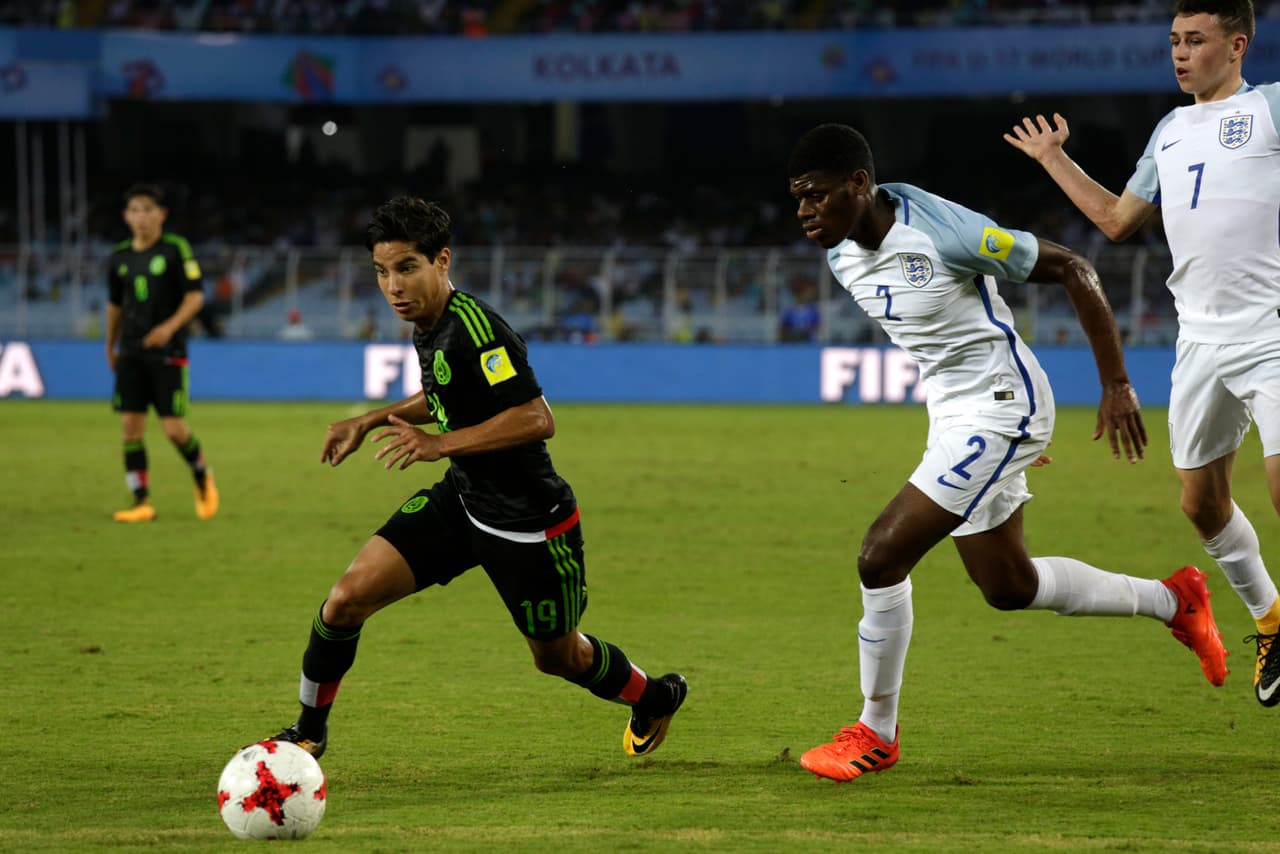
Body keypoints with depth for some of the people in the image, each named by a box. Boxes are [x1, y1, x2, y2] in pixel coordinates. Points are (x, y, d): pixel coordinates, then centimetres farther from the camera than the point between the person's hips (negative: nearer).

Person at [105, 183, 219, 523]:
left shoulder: (176, 249, -5)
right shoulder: (119, 258, 9)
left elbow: (195, 296, -8)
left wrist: (171, 326, -22)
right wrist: (110, 346, 27)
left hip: (167, 352, -4)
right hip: (131, 353, 4)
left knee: (173, 428, -8)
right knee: (131, 426, -4)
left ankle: (202, 477, 21)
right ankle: (142, 503, 0)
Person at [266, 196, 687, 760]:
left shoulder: (475, 329, -27)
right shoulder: (428, 324, 1)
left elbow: (536, 419, -33)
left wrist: (440, 444, -34)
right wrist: (371, 422, 14)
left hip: (530, 521, -7)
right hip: (462, 499, 7)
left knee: (558, 657, 14)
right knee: (348, 598, -8)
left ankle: (654, 697, 45)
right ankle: (309, 733, 11)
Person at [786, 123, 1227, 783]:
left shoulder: (941, 233, -25)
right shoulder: (841, 252, -1)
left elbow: (1072, 270, -17)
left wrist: (1116, 385, -15)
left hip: (999, 406, -9)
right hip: (952, 413, 9)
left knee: (881, 556, -16)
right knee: (1007, 587, 18)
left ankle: (875, 732, 0)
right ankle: (1173, 601, 38)